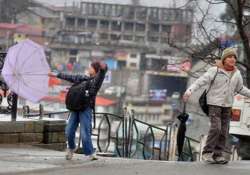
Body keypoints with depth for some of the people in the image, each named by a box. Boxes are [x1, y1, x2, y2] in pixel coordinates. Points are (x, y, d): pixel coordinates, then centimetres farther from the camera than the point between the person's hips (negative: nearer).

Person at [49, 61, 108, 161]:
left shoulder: (97, 79, 3)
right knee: (69, 131, 6)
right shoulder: (84, 78, 22)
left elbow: (102, 73, -19)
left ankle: (90, 154, -7)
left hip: (86, 108, -6)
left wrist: (103, 67, -42)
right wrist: (57, 75, 38)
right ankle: (71, 148, 30)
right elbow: (71, 78, 32)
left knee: (84, 133, -14)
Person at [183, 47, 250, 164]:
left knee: (224, 131, 2)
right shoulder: (215, 71, -11)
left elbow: (240, 89, 19)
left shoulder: (236, 74, 5)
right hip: (214, 103, -5)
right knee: (216, 128, -16)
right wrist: (189, 91, -29)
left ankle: (218, 154, 10)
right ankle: (207, 152, -6)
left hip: (227, 105, 5)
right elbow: (200, 81, -16)